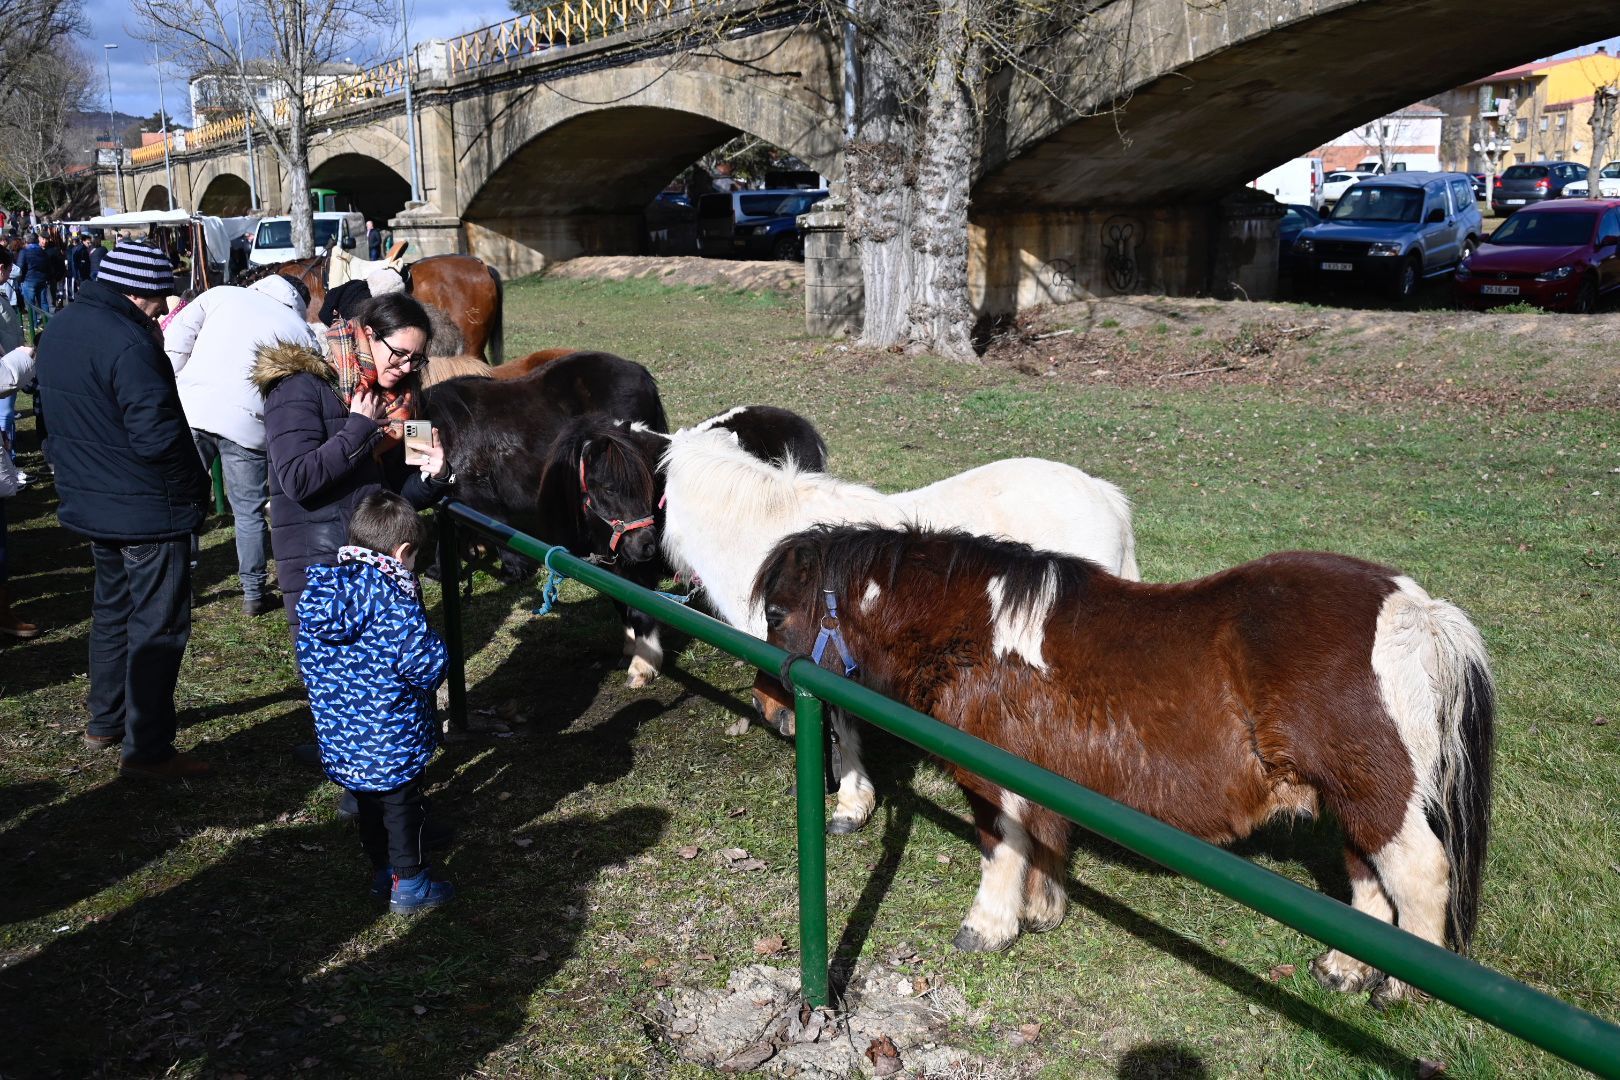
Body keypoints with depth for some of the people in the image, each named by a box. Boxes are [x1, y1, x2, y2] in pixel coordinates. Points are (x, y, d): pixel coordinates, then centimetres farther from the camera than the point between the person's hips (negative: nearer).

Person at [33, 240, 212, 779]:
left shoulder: (61, 327, 8)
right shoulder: (127, 342, -24)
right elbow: (157, 435, -26)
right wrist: (192, 489, -11)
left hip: (90, 501, 10)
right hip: (147, 508, -10)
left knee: (113, 605, 23)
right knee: (158, 623, 0)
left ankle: (106, 720, 36)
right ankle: (147, 750, 7)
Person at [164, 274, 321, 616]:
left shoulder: (221, 294, 18)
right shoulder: (303, 334, 14)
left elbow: (177, 335, 7)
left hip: (190, 408, 1)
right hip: (247, 422, -1)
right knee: (250, 512, 11)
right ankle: (254, 594, 18)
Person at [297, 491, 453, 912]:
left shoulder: (316, 592, -2)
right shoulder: (395, 601, -24)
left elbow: (308, 663, 8)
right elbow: (428, 663, -22)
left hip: (338, 737, 7)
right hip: (390, 739, -7)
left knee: (368, 804, 23)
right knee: (402, 807, 10)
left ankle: (381, 871, 38)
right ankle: (409, 884, 22)